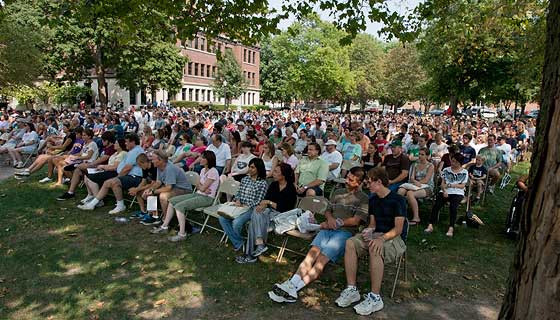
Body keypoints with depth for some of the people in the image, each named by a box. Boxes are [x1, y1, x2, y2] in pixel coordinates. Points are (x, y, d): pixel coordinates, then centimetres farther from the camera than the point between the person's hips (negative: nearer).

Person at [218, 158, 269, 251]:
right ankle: (238, 243, -10)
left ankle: (238, 242, 3)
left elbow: (258, 202, -8)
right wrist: (237, 201, -4)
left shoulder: (263, 183, -3)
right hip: (239, 206, 6)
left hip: (251, 209, -6)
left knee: (236, 222, -30)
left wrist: (245, 206, -16)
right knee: (222, 218, -19)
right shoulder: (244, 179, 16)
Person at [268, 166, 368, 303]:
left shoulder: (363, 198, 7)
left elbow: (355, 221, -2)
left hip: (345, 232, -5)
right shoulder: (338, 193, 26)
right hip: (328, 229, 5)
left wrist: (336, 222, -2)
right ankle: (292, 283, -38)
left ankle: (293, 288, -37)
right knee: (312, 253, -23)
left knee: (322, 259, -25)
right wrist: (330, 218, 2)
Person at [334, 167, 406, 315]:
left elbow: (398, 229, -15)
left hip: (393, 237, -6)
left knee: (375, 250, -39)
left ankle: (375, 298, -29)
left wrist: (381, 238, -30)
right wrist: (369, 231, -8)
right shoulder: (373, 200, 13)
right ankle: (352, 290, -20)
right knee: (350, 243, -22)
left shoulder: (397, 200, -9)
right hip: (376, 235, 6)